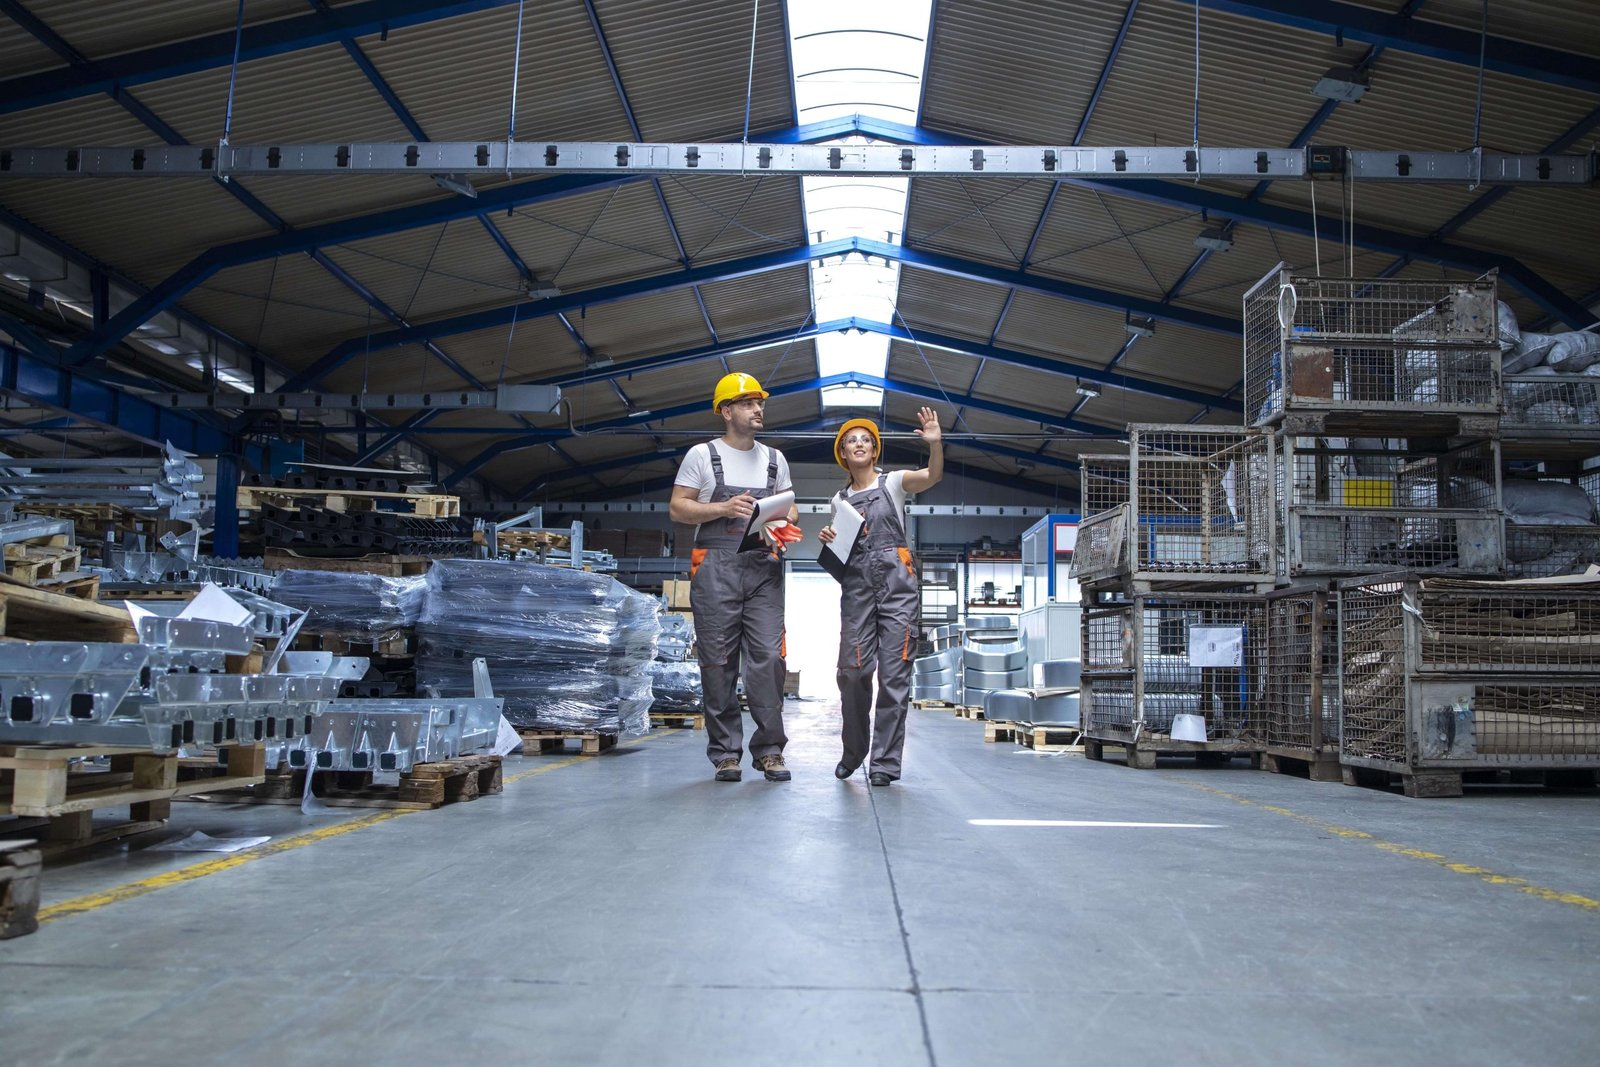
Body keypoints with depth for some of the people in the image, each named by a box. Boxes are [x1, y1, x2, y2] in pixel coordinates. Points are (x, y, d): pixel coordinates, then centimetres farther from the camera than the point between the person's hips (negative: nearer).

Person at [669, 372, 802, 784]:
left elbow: (789, 507, 20)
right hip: (716, 567, -2)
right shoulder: (702, 455, 5)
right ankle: (725, 752, 6)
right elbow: (677, 509, 2)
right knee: (718, 661, -1)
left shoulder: (774, 459, 17)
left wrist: (785, 526, -3)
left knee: (768, 657, -6)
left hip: (764, 568, 3)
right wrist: (723, 508, -12)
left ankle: (769, 749, 1)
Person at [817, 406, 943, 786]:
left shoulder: (893, 483, 7)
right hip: (856, 584, 3)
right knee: (853, 671, -4)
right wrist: (828, 541, -1)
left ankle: (885, 762, -1)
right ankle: (852, 752, 16)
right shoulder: (840, 499, 18)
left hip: (896, 582, -3)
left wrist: (935, 444, -30)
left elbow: (933, 476, -12)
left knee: (894, 673, -6)